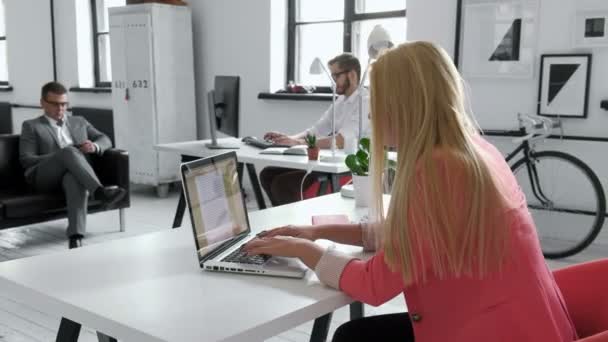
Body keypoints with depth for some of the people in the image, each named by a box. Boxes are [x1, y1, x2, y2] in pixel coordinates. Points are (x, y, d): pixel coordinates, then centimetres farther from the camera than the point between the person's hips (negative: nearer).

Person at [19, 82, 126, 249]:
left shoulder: (79, 122, 29)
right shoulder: (31, 126, 17)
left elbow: (105, 140, 21)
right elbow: (26, 160, 4)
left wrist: (94, 146, -4)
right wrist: (58, 157, -11)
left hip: (74, 173, 2)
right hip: (44, 176, -2)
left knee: (75, 179, -39)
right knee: (69, 151, -35)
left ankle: (76, 237, -51)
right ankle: (100, 191, -47)